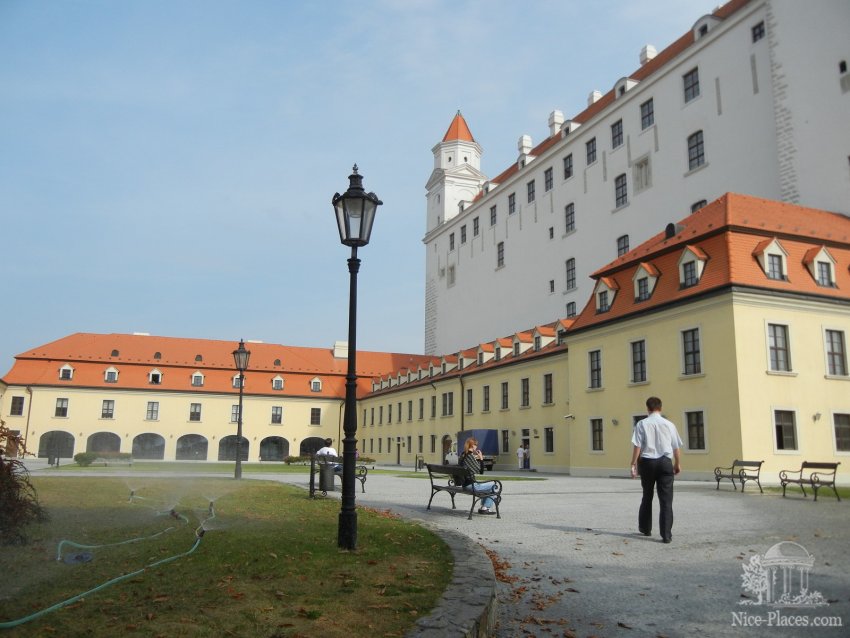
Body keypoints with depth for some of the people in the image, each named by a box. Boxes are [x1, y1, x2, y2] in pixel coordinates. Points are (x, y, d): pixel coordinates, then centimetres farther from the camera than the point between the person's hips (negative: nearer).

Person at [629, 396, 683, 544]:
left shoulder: (642, 424, -2)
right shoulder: (669, 424, 2)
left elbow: (637, 446, -8)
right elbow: (676, 447, 6)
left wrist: (633, 464, -3)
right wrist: (678, 463, 20)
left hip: (647, 462, 0)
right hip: (665, 462, 0)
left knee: (647, 496, 18)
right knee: (666, 500, 2)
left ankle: (645, 528, 28)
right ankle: (666, 534, -3)